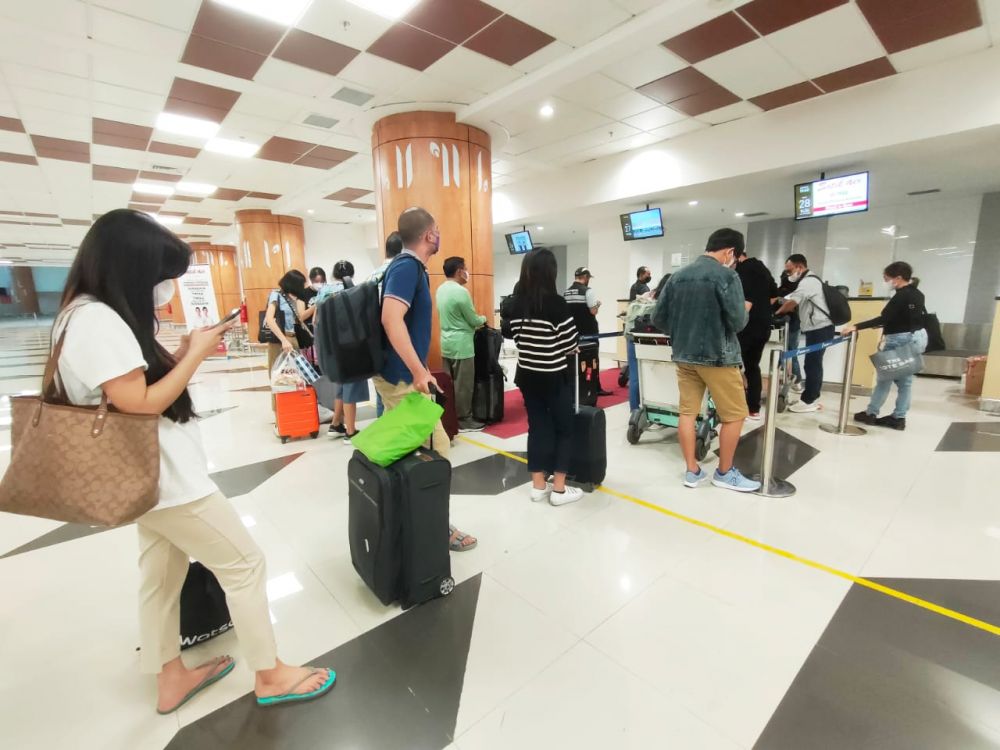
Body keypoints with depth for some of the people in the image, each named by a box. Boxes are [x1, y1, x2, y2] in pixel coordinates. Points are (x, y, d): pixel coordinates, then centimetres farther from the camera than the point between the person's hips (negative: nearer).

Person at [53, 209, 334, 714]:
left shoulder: (90, 315, 10)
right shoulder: (98, 320, -23)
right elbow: (140, 404, -23)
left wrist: (185, 352, 3)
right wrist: (195, 354, -15)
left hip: (153, 474, 10)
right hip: (166, 475, -10)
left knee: (161, 574, 20)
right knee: (244, 564, 1)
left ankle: (171, 679, 38)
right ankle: (269, 676, 18)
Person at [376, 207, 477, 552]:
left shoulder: (408, 266, 14)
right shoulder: (408, 267, -16)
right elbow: (391, 319, -30)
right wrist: (419, 371, -29)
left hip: (395, 373, 10)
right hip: (403, 376, -10)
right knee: (437, 450, -2)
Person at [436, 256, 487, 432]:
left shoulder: (441, 289, 9)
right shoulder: (461, 291, -18)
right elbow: (474, 320, -12)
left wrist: (475, 321, 18)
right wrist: (483, 319, 10)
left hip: (446, 343, 9)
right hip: (461, 345, -9)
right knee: (463, 384, 0)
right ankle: (463, 420, 8)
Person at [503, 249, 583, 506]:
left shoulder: (514, 302, -1)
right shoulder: (556, 303, -17)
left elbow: (513, 335, 8)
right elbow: (570, 343, -12)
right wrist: (569, 350, 8)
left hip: (527, 375, 5)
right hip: (555, 377, -5)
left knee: (537, 426, 14)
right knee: (564, 429, 9)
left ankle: (538, 486, 22)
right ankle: (559, 489, 14)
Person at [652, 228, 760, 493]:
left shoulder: (678, 276, 6)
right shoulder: (726, 275, -10)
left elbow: (658, 318, 6)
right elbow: (737, 322, -14)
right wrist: (745, 309, 8)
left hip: (684, 356, 6)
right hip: (717, 356, -6)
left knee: (687, 413, 9)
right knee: (734, 415, 9)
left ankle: (692, 471, 16)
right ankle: (725, 473, 20)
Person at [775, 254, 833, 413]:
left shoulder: (808, 281, -14)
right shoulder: (809, 281, 20)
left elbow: (792, 303, -19)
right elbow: (798, 305, 16)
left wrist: (778, 312, -2)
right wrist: (785, 309, 2)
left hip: (819, 329, -10)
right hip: (818, 329, 10)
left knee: (811, 364, -6)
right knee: (814, 364, 13)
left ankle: (808, 401, 1)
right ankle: (812, 398, 21)